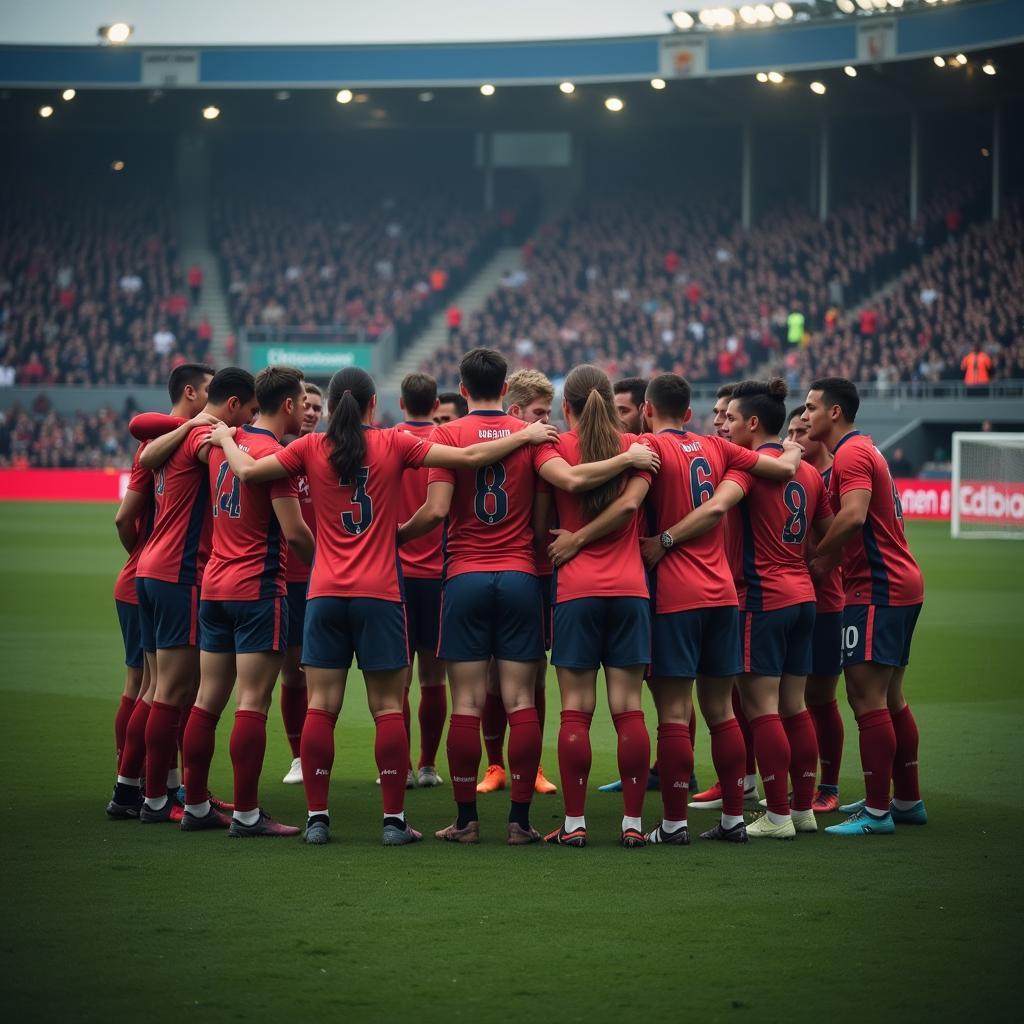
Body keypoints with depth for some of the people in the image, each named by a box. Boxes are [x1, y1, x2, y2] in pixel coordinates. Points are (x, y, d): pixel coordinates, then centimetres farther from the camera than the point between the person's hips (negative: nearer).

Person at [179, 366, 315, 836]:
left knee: (207, 699, 10)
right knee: (252, 702, -6)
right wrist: (324, 563, 1)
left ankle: (195, 806, 15)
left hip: (214, 585, 8)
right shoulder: (274, 453, -14)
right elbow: (294, 533, -16)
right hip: (259, 588, -8)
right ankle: (246, 813, -6)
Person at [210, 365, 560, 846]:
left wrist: (225, 439, 21)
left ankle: (316, 818, 3)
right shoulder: (393, 444, -1)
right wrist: (527, 436, 6)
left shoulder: (311, 448, 1)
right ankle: (394, 820, 1)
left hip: (325, 594, 1)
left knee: (321, 707, 4)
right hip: (380, 594, -1)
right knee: (388, 708, 3)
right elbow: (468, 457, -4)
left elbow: (248, 470, 1)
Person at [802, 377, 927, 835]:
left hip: (877, 589, -10)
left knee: (867, 695, -10)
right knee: (890, 697, 15)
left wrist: (817, 557, -16)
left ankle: (877, 812, -11)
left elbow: (853, 515, -27)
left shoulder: (851, 454, -13)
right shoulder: (862, 450, 20)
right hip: (901, 585, 10)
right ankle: (908, 800, 22)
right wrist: (828, 558, 6)